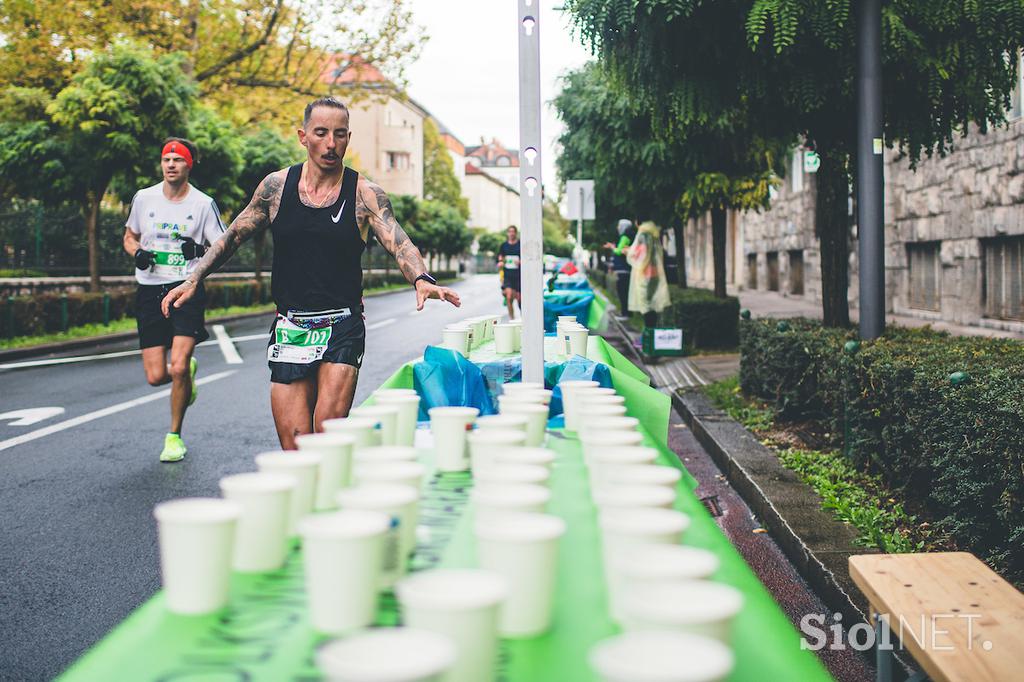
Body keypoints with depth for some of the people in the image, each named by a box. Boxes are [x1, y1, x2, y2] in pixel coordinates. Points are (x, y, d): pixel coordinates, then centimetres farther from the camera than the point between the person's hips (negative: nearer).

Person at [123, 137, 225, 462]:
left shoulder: (203, 203, 0)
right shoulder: (144, 198, 7)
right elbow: (129, 237, 20)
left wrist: (200, 251, -15)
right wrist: (137, 253, -1)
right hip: (149, 291, 3)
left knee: (178, 368, -15)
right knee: (156, 377, -2)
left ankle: (175, 435, 7)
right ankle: (187, 373, 36)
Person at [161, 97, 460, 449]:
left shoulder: (365, 195, -3)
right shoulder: (276, 186, 4)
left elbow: (399, 244, -15)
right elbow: (233, 236, 14)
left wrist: (422, 280, -35)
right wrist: (194, 279, 5)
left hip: (343, 327, -2)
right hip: (289, 328, 2)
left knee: (327, 430, -19)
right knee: (294, 448, -1)